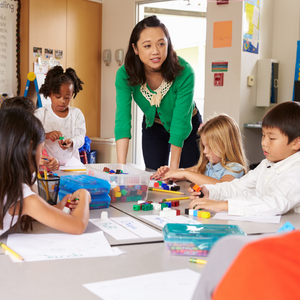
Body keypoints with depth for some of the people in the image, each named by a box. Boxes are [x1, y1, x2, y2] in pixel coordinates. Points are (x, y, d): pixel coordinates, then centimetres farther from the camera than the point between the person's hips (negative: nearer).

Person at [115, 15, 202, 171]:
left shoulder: (184, 72, -33)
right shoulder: (124, 75, -26)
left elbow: (180, 122, -31)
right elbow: (122, 119, -31)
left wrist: (173, 169, -31)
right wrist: (121, 167, -40)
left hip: (188, 127, -2)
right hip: (153, 127, 2)